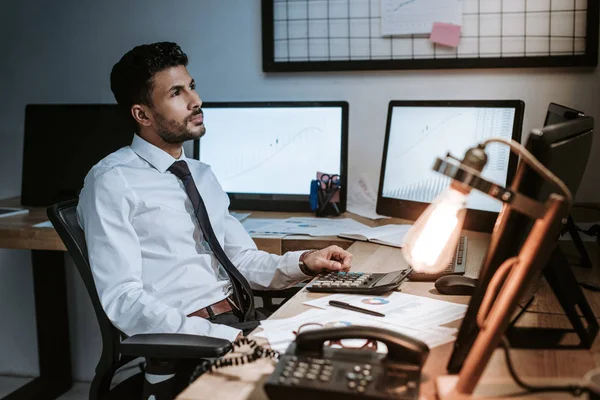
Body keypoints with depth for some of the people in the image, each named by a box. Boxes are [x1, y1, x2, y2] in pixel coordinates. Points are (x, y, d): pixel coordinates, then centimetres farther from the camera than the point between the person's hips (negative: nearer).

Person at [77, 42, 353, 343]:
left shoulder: (202, 175, 16)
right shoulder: (112, 182, -8)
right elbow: (121, 302, -15)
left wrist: (302, 262, -2)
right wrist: (231, 338, -24)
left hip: (242, 320, 7)